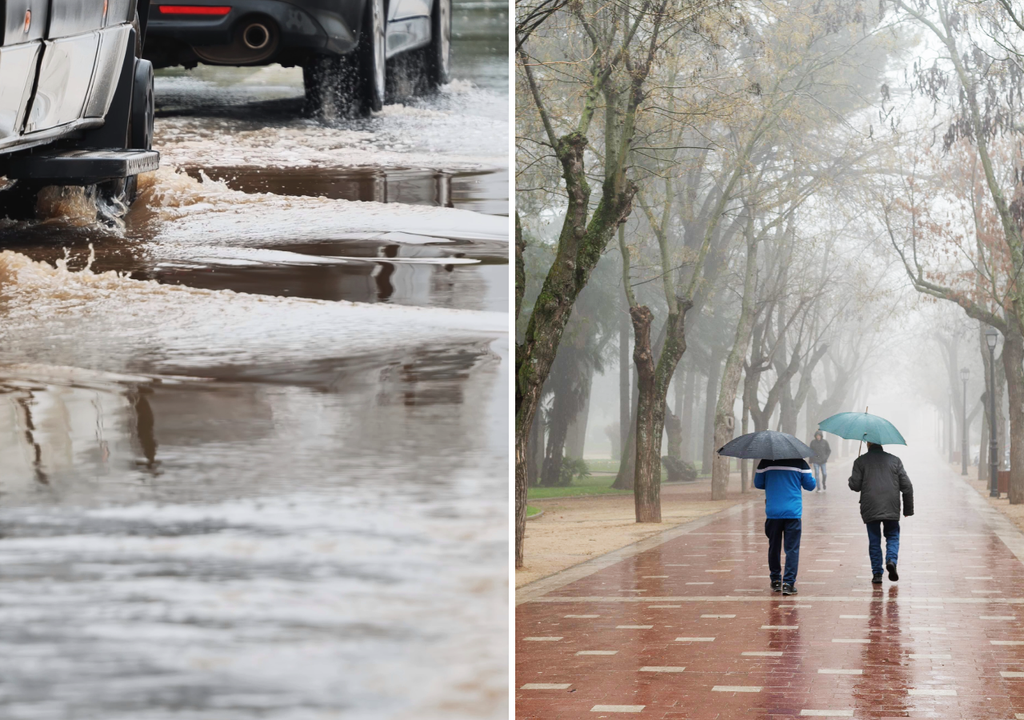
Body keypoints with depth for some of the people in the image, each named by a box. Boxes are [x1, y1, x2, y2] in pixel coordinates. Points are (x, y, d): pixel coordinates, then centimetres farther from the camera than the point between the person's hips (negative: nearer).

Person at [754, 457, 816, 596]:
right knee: (792, 548, 1)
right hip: (793, 512, -1)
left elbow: (758, 484, 11)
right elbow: (810, 485, 5)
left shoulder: (766, 462, 0)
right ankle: (788, 583, -8)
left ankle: (775, 581, 22)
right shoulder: (799, 462, -2)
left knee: (774, 547, 15)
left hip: (773, 512, 1)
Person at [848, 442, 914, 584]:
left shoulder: (860, 461, 1)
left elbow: (855, 486, -3)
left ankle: (877, 573, 5)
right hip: (891, 508, 1)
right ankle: (891, 560, -13)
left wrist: (851, 479, 20)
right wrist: (908, 509, 12)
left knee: (874, 541, 7)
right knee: (892, 536, 14)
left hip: (870, 509, -1)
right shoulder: (895, 460, 7)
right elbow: (907, 487, 4)